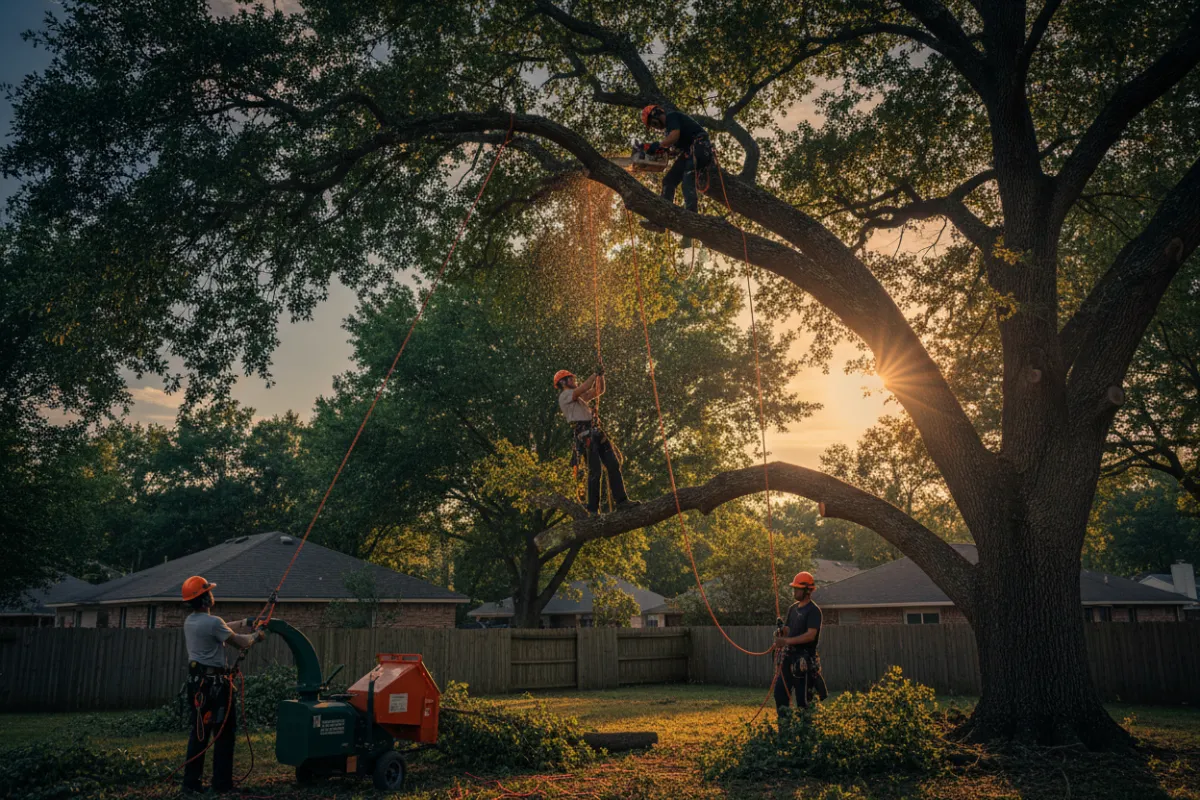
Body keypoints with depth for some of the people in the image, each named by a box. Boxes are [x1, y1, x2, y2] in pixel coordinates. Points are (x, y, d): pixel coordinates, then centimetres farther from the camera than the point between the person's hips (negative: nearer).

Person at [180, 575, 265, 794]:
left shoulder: (190, 622, 9)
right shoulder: (212, 622, -19)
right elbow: (240, 643, -11)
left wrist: (245, 623, 25)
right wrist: (256, 635, 7)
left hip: (196, 680, 9)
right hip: (215, 683, -9)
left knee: (199, 731, 14)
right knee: (224, 732, 1)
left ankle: (191, 781, 15)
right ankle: (221, 783, 5)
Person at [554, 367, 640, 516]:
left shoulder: (579, 397, 27)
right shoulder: (564, 396, 0)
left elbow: (599, 391, 28)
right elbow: (584, 388, -15)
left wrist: (601, 376, 12)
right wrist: (596, 374, -5)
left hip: (596, 433, 9)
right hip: (586, 436, -9)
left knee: (614, 464, 0)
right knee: (594, 472, -10)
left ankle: (621, 501, -1)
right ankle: (593, 510, -4)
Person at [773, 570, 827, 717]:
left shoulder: (813, 610, -11)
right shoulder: (793, 608, 14)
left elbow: (811, 635, -21)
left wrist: (786, 641, -26)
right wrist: (780, 635, -5)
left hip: (804, 659, -8)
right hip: (790, 657, 8)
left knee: (803, 699, -2)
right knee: (780, 693, 8)